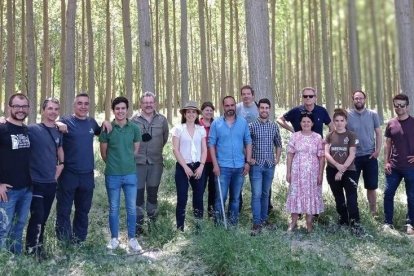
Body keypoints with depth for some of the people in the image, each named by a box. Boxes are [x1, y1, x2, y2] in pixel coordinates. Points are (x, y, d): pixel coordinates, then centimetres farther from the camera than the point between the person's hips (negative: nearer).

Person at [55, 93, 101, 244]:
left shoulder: (92, 122, 9)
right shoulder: (65, 121, -5)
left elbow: (99, 132, 28)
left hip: (87, 174, 5)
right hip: (68, 173, -5)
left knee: (83, 209, 15)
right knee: (64, 210, 3)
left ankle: (79, 241, 28)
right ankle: (64, 243, 14)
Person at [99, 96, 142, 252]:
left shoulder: (134, 128, 0)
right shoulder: (107, 129, -5)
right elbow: (103, 153, 4)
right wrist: (113, 164, 11)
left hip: (130, 174, 1)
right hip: (112, 175, -1)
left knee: (132, 208, 5)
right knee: (114, 208, 9)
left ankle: (132, 239, 18)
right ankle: (114, 238, 22)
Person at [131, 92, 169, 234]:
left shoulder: (162, 120, 4)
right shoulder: (134, 120, -1)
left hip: (156, 162, 2)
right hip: (138, 162, -2)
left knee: (153, 192, 12)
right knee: (138, 192, 0)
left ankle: (152, 220, 27)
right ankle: (138, 222, 10)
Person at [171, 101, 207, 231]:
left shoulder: (201, 129, 8)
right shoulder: (178, 128, 0)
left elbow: (204, 150, 7)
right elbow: (175, 149, -4)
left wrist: (201, 166, -6)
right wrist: (185, 167, -10)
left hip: (198, 166, 3)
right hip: (182, 166, -3)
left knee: (199, 196, 3)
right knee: (182, 198, -2)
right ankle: (180, 228, 5)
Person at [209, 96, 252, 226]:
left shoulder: (243, 122, 5)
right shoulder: (216, 124, 0)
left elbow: (248, 143, 7)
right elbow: (211, 144, -2)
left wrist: (248, 162, 0)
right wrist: (215, 164, -9)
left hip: (240, 166, 2)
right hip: (223, 167, -2)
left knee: (235, 197, 12)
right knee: (221, 197, -3)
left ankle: (233, 223, 23)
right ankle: (218, 223, 9)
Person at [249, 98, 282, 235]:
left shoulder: (274, 126, 6)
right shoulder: (252, 125, -6)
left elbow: (278, 144, 16)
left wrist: (277, 159, 8)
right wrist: (248, 158, -7)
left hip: (270, 165, 4)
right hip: (256, 165, -4)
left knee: (266, 194, 12)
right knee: (256, 194, -6)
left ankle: (264, 219, 23)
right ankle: (257, 223, -1)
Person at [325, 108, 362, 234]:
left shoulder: (351, 135, -2)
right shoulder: (330, 136, 5)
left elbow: (352, 155, -8)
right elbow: (326, 153, -3)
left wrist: (342, 170, -14)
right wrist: (337, 165, -17)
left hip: (349, 171, -3)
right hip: (332, 171, 3)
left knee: (351, 198, -11)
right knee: (338, 198, 12)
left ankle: (355, 222, -10)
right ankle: (343, 220, 25)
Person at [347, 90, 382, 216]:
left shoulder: (373, 115, 0)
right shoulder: (347, 115, -3)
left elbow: (378, 134, 4)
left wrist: (378, 150, -6)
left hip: (370, 156, 1)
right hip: (353, 156, 0)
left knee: (371, 187, 8)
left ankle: (373, 212, 22)